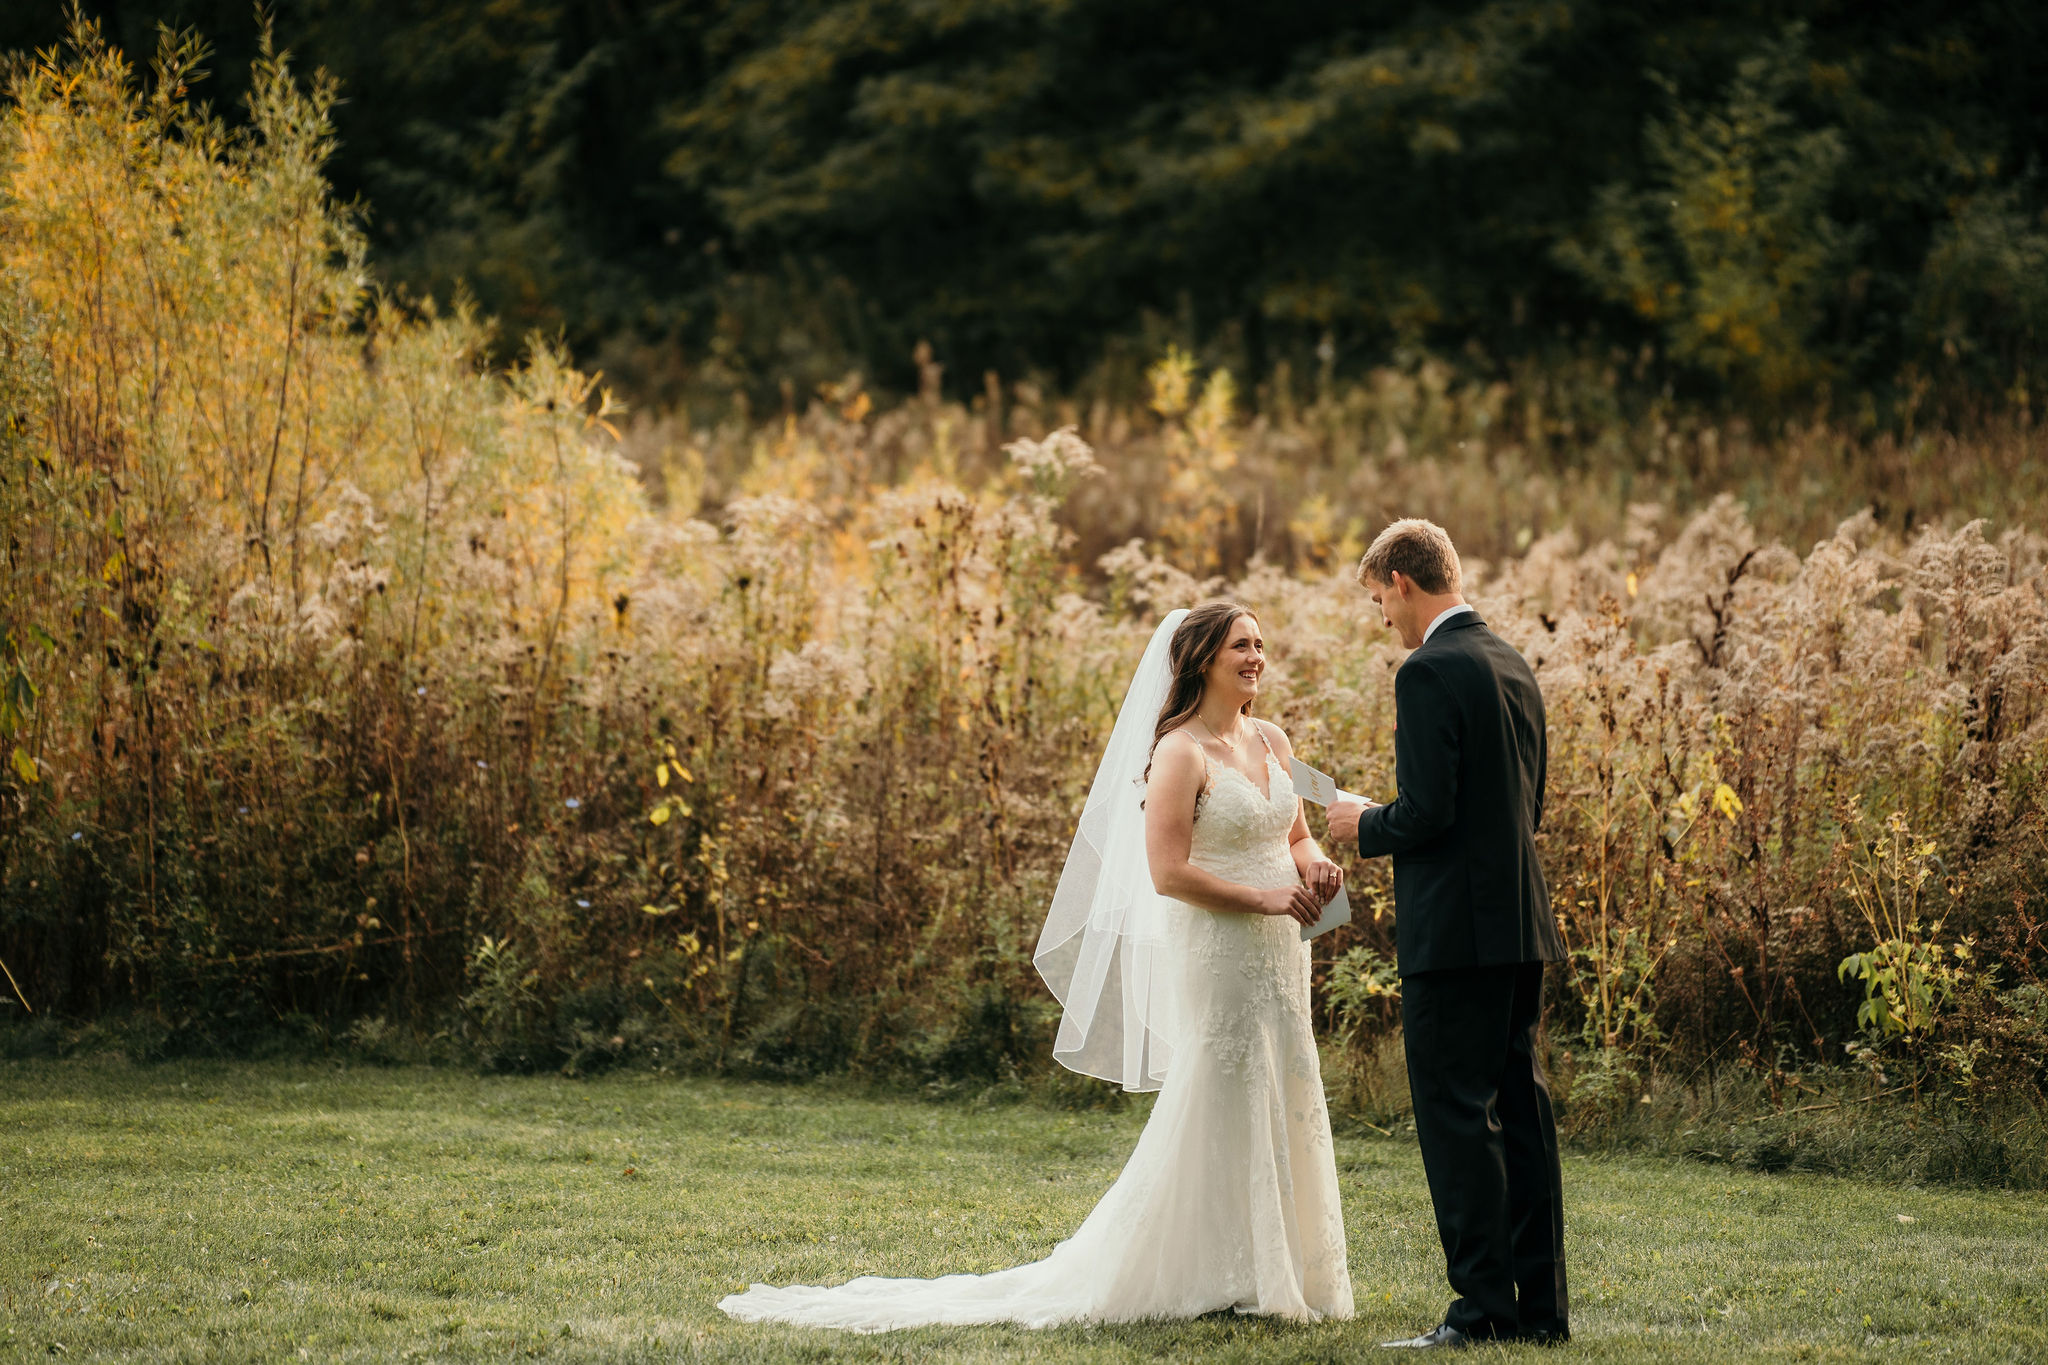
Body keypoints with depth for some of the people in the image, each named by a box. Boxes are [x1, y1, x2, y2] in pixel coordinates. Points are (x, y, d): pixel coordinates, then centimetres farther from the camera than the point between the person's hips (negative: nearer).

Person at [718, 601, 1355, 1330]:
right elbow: (1168, 872, -17)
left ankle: (1274, 1269, 18)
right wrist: (1264, 898, -19)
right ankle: (1211, 1275, 6)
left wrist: (1314, 866, -2)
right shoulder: (1180, 755, -11)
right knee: (1221, 1109, -3)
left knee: (1278, 1109, 10)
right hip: (1217, 956, -7)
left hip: (1278, 957, 7)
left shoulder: (1272, 742, 12)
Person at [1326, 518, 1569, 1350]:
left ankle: (1484, 1305, -5)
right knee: (1518, 1109, 11)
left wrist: (1364, 826, 0)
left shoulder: (1430, 673, -14)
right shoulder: (1512, 665, 14)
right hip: (1520, 924, 9)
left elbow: (1425, 814, -20)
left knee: (1456, 1115, -5)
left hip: (1456, 930, -9)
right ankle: (1541, 1305, 14)